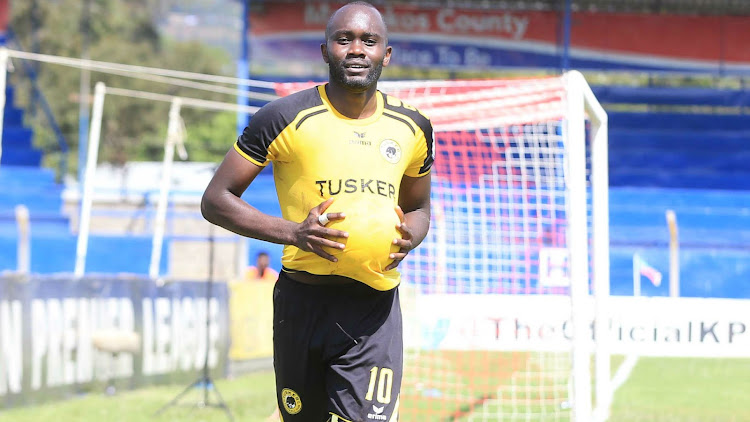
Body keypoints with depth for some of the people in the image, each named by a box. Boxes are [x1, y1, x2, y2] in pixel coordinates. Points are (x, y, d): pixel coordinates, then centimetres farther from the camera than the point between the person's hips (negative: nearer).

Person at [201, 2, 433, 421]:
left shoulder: (412, 129, 8)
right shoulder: (286, 118, -6)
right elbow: (216, 201, -3)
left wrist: (409, 238, 0)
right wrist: (293, 233, -17)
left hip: (376, 309, 2)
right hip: (303, 303, -2)